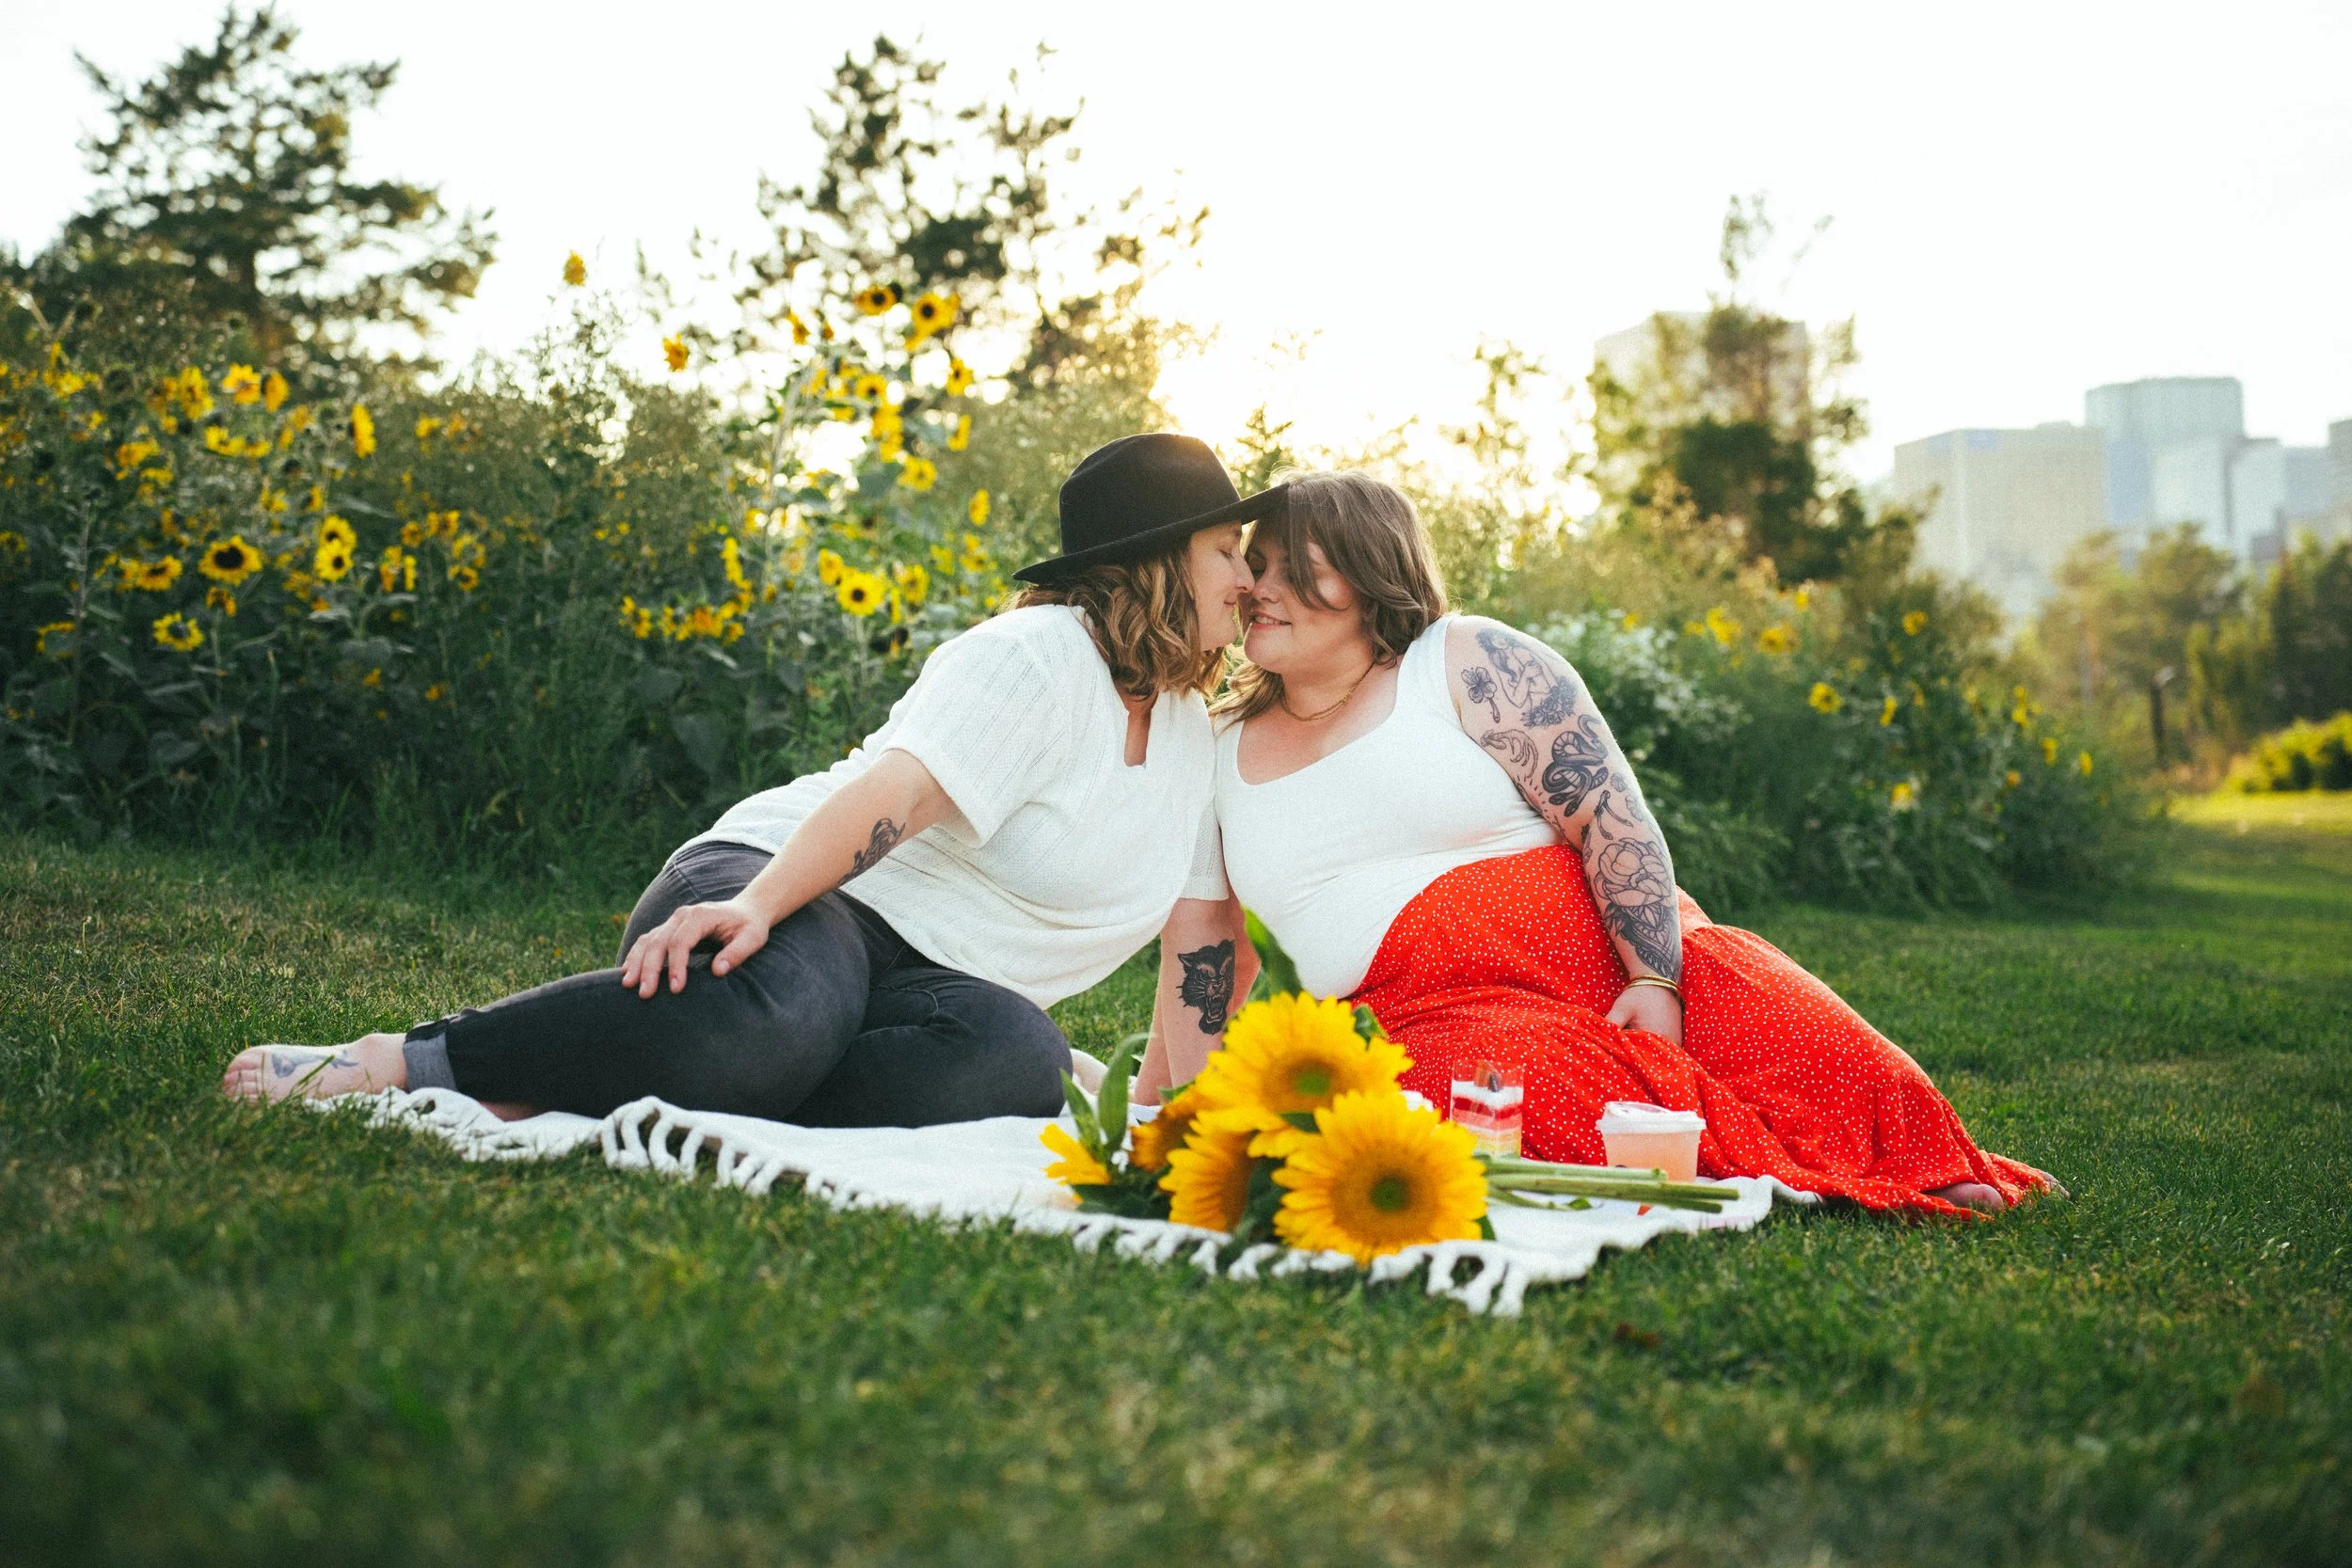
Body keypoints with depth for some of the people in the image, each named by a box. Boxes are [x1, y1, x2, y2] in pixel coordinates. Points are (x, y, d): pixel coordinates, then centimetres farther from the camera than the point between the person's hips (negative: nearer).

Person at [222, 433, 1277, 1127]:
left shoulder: (1193, 732, 15)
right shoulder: (1037, 655, -9)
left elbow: (1203, 924, 15)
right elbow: (900, 787, -23)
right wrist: (754, 905, -36)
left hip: (923, 981, 7)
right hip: (790, 896, -6)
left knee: (1017, 1060, -32)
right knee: (773, 1013, -44)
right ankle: (398, 1063, -25)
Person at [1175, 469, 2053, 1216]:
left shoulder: (1469, 666, -2)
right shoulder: (1224, 756, 12)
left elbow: (1610, 813, -8)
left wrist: (1655, 977, -19)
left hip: (1611, 954, -2)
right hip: (1453, 1012, 2)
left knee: (1828, 1060, -24)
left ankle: (1918, 1166, 4)